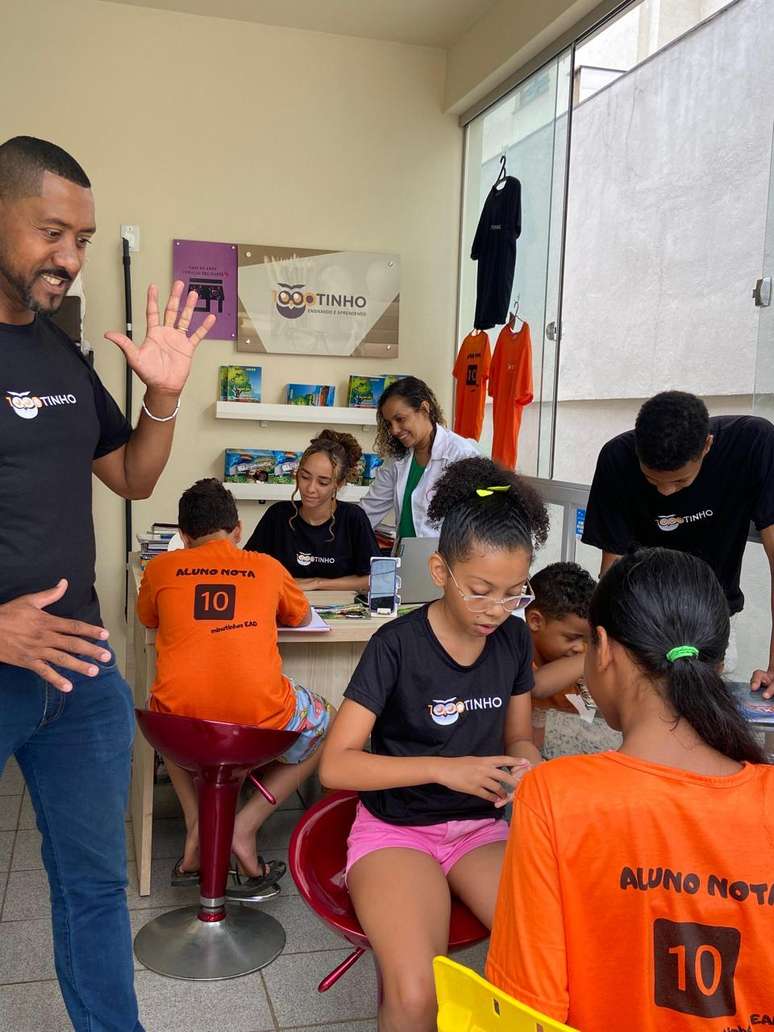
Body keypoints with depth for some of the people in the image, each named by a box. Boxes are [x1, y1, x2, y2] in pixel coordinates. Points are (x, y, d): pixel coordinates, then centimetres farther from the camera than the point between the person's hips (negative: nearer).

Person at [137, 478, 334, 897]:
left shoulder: (160, 568, 13)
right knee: (322, 726, 31)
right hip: (261, 722, -1)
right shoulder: (267, 567, 14)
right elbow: (301, 617, 33)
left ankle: (196, 825, 22)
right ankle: (244, 827, 14)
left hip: (182, 726, 2)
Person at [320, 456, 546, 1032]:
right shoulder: (397, 644, -15)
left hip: (480, 828, 4)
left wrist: (526, 763, -11)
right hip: (397, 830, -4)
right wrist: (445, 769, -25)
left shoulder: (514, 639, -1)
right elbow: (335, 765, -16)